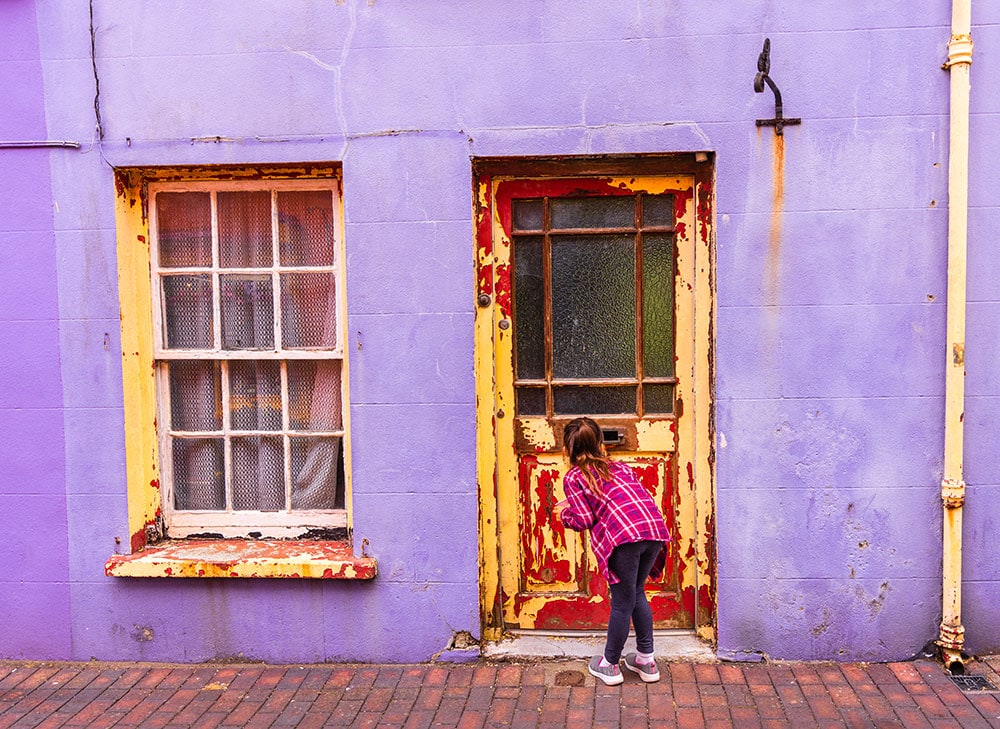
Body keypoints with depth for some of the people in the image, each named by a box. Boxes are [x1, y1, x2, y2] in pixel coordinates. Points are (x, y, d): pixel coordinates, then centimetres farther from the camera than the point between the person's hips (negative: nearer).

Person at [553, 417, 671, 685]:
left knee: (622, 603, 9)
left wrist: (564, 515, 24)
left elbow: (584, 520, 3)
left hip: (624, 535, -6)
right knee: (636, 593, 24)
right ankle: (646, 661, 33)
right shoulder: (620, 466, 29)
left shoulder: (573, 477, 12)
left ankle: (610, 665, 28)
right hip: (655, 527, 6)